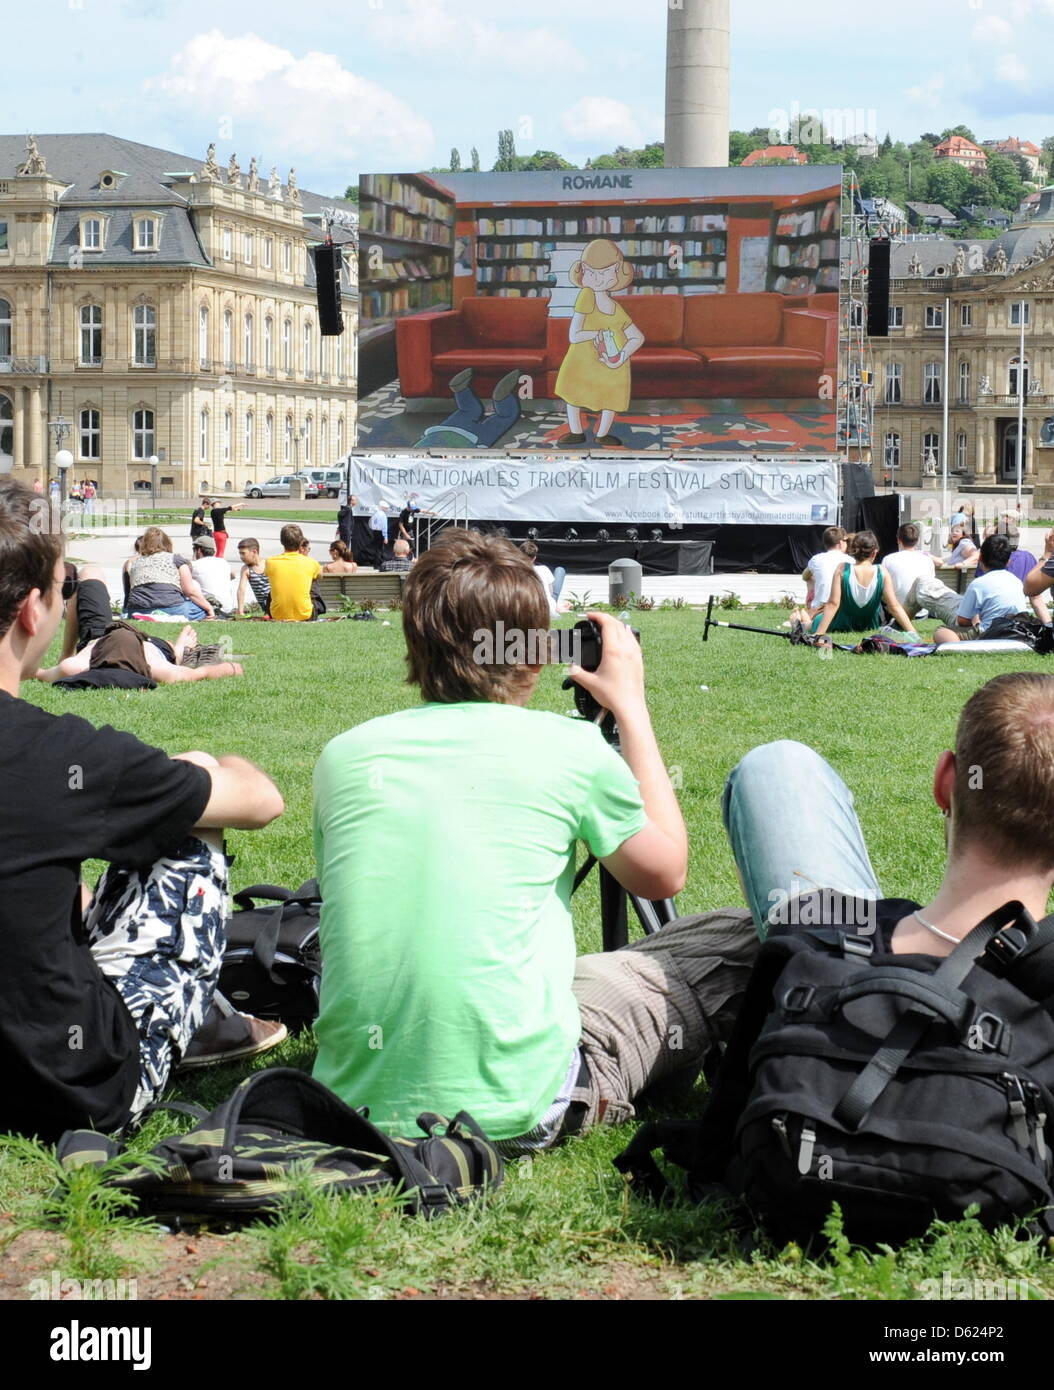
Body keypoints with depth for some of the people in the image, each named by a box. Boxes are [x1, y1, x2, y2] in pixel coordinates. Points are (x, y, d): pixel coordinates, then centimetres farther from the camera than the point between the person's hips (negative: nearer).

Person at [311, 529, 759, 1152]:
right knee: (742, 939, 11)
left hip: (358, 1103, 5)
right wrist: (632, 707, 19)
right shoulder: (571, 748, -7)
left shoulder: (343, 755, 3)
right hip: (515, 1112, -5)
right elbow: (665, 872, 12)